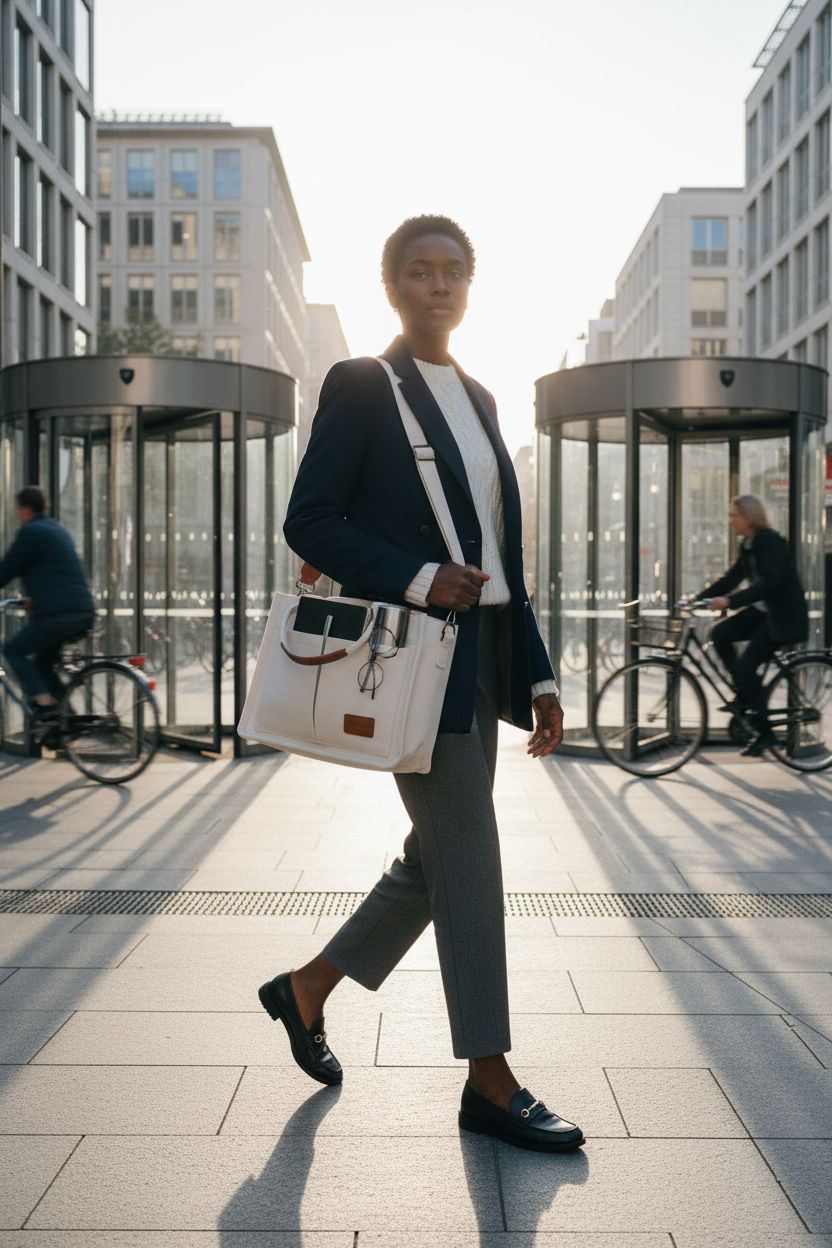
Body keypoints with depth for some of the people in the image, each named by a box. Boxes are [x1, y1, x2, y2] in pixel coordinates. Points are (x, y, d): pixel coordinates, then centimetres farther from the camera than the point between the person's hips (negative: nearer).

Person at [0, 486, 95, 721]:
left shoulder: (30, 532, -6)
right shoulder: (57, 529, 22)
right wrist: (35, 597, 45)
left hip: (58, 613, -9)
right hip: (84, 612, 9)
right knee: (43, 661, 22)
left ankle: (43, 702, -7)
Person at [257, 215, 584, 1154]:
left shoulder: (477, 397, 17)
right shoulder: (361, 386, -4)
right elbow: (309, 521, -10)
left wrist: (537, 675, 12)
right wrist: (417, 579, -21)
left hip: (481, 654, 8)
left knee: (439, 857, 13)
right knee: (468, 856, -5)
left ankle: (306, 990, 32)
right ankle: (489, 1083, 9)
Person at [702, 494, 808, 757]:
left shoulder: (771, 542, -19)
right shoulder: (747, 545, 8)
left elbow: (768, 583, -30)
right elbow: (732, 578, 9)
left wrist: (729, 601, -38)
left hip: (783, 616, -9)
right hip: (761, 611, 9)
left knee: (745, 665, -15)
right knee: (721, 634, -8)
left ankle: (764, 732, -2)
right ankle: (745, 696, 5)